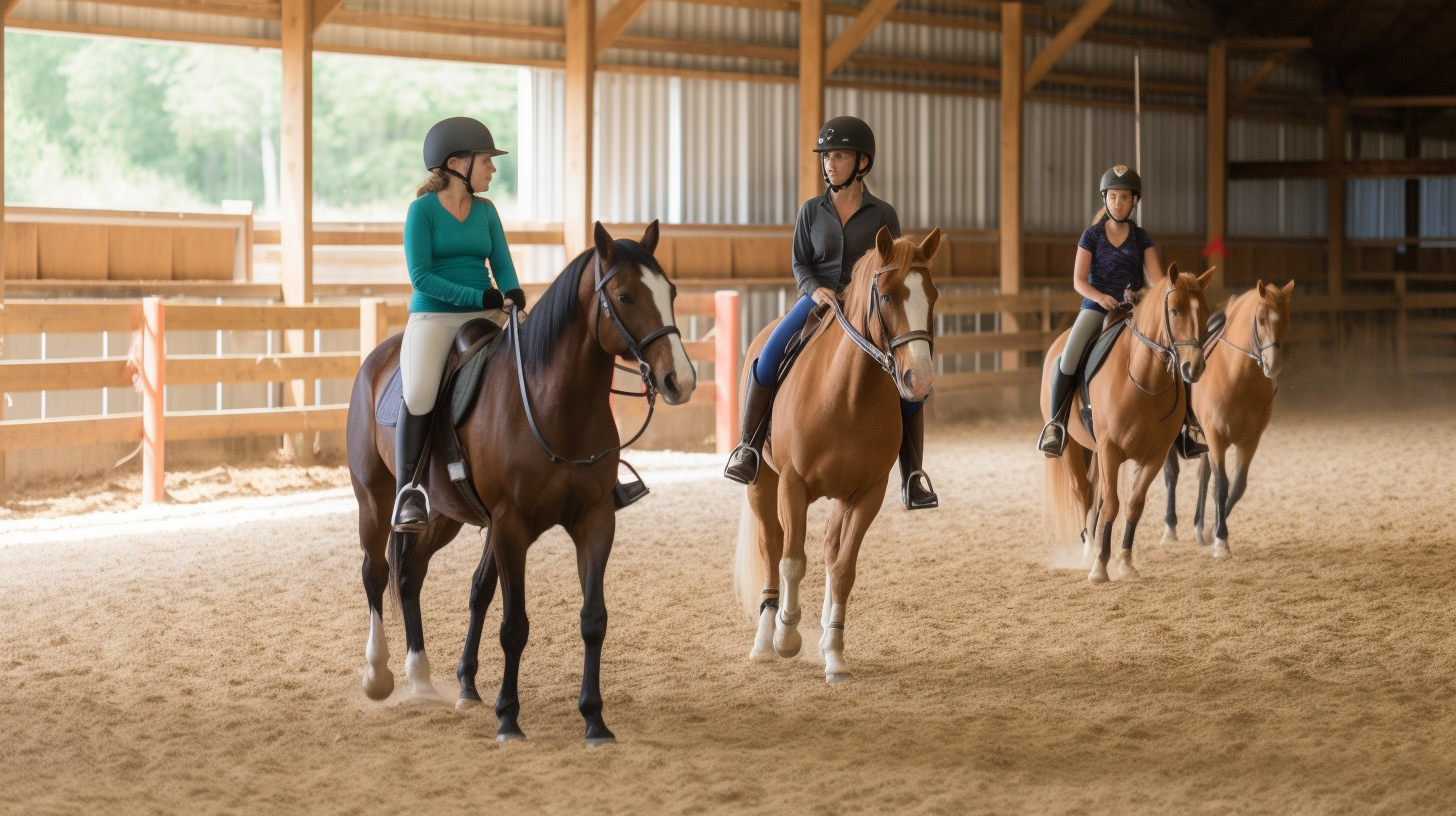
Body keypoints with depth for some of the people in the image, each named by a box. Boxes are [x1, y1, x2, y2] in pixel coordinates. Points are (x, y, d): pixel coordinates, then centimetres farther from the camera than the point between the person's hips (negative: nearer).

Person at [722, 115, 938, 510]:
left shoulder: (883, 214, 2)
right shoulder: (811, 211, 5)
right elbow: (800, 264, 6)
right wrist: (816, 289, -15)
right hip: (818, 299, 1)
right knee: (768, 357, -25)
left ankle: (912, 476, -7)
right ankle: (749, 448, -10)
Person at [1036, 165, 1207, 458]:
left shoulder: (1141, 238, 8)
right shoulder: (1092, 236, 2)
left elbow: (1156, 277, 0)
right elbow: (1078, 280, -3)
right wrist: (1100, 297, -23)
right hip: (1096, 307, -2)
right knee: (1069, 357, -29)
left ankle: (1187, 427, -4)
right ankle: (1056, 424, -16)